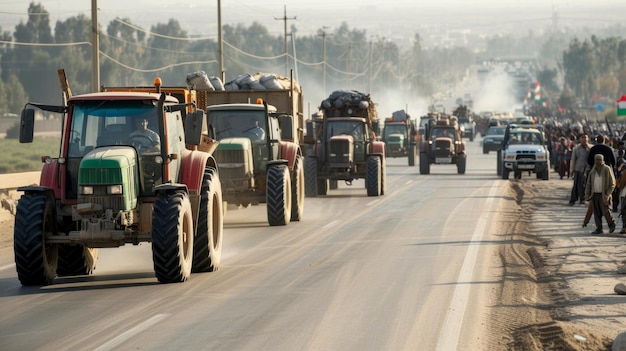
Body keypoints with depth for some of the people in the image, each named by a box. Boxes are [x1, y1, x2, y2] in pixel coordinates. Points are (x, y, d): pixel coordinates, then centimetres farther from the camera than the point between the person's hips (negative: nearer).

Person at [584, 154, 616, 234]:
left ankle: (611, 224, 19)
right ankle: (599, 229, 11)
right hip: (594, 195, 4)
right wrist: (587, 195, 7)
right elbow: (588, 184, 14)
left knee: (605, 211, -6)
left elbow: (612, 183, -4)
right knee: (597, 213, 4)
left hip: (603, 195, -4)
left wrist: (607, 193, -12)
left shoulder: (607, 169, -5)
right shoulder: (593, 171, 8)